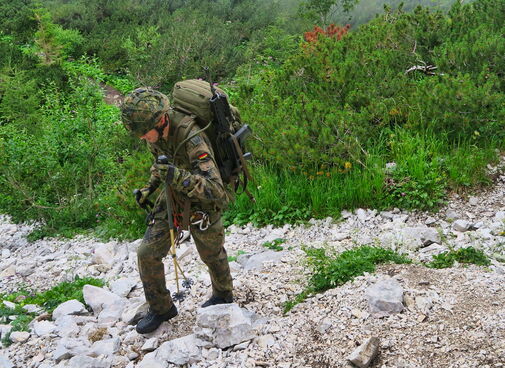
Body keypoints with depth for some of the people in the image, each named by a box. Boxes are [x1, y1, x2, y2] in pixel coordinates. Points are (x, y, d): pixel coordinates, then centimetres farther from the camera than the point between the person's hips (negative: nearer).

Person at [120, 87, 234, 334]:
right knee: (147, 254, 1)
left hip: (202, 205, -6)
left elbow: (215, 191, -41)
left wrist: (176, 176, -52)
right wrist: (150, 187, -1)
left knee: (212, 254, 17)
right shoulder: (155, 131, -13)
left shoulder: (192, 139, -37)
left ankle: (223, 295, 47)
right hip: (172, 197, 6)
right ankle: (160, 308, 21)